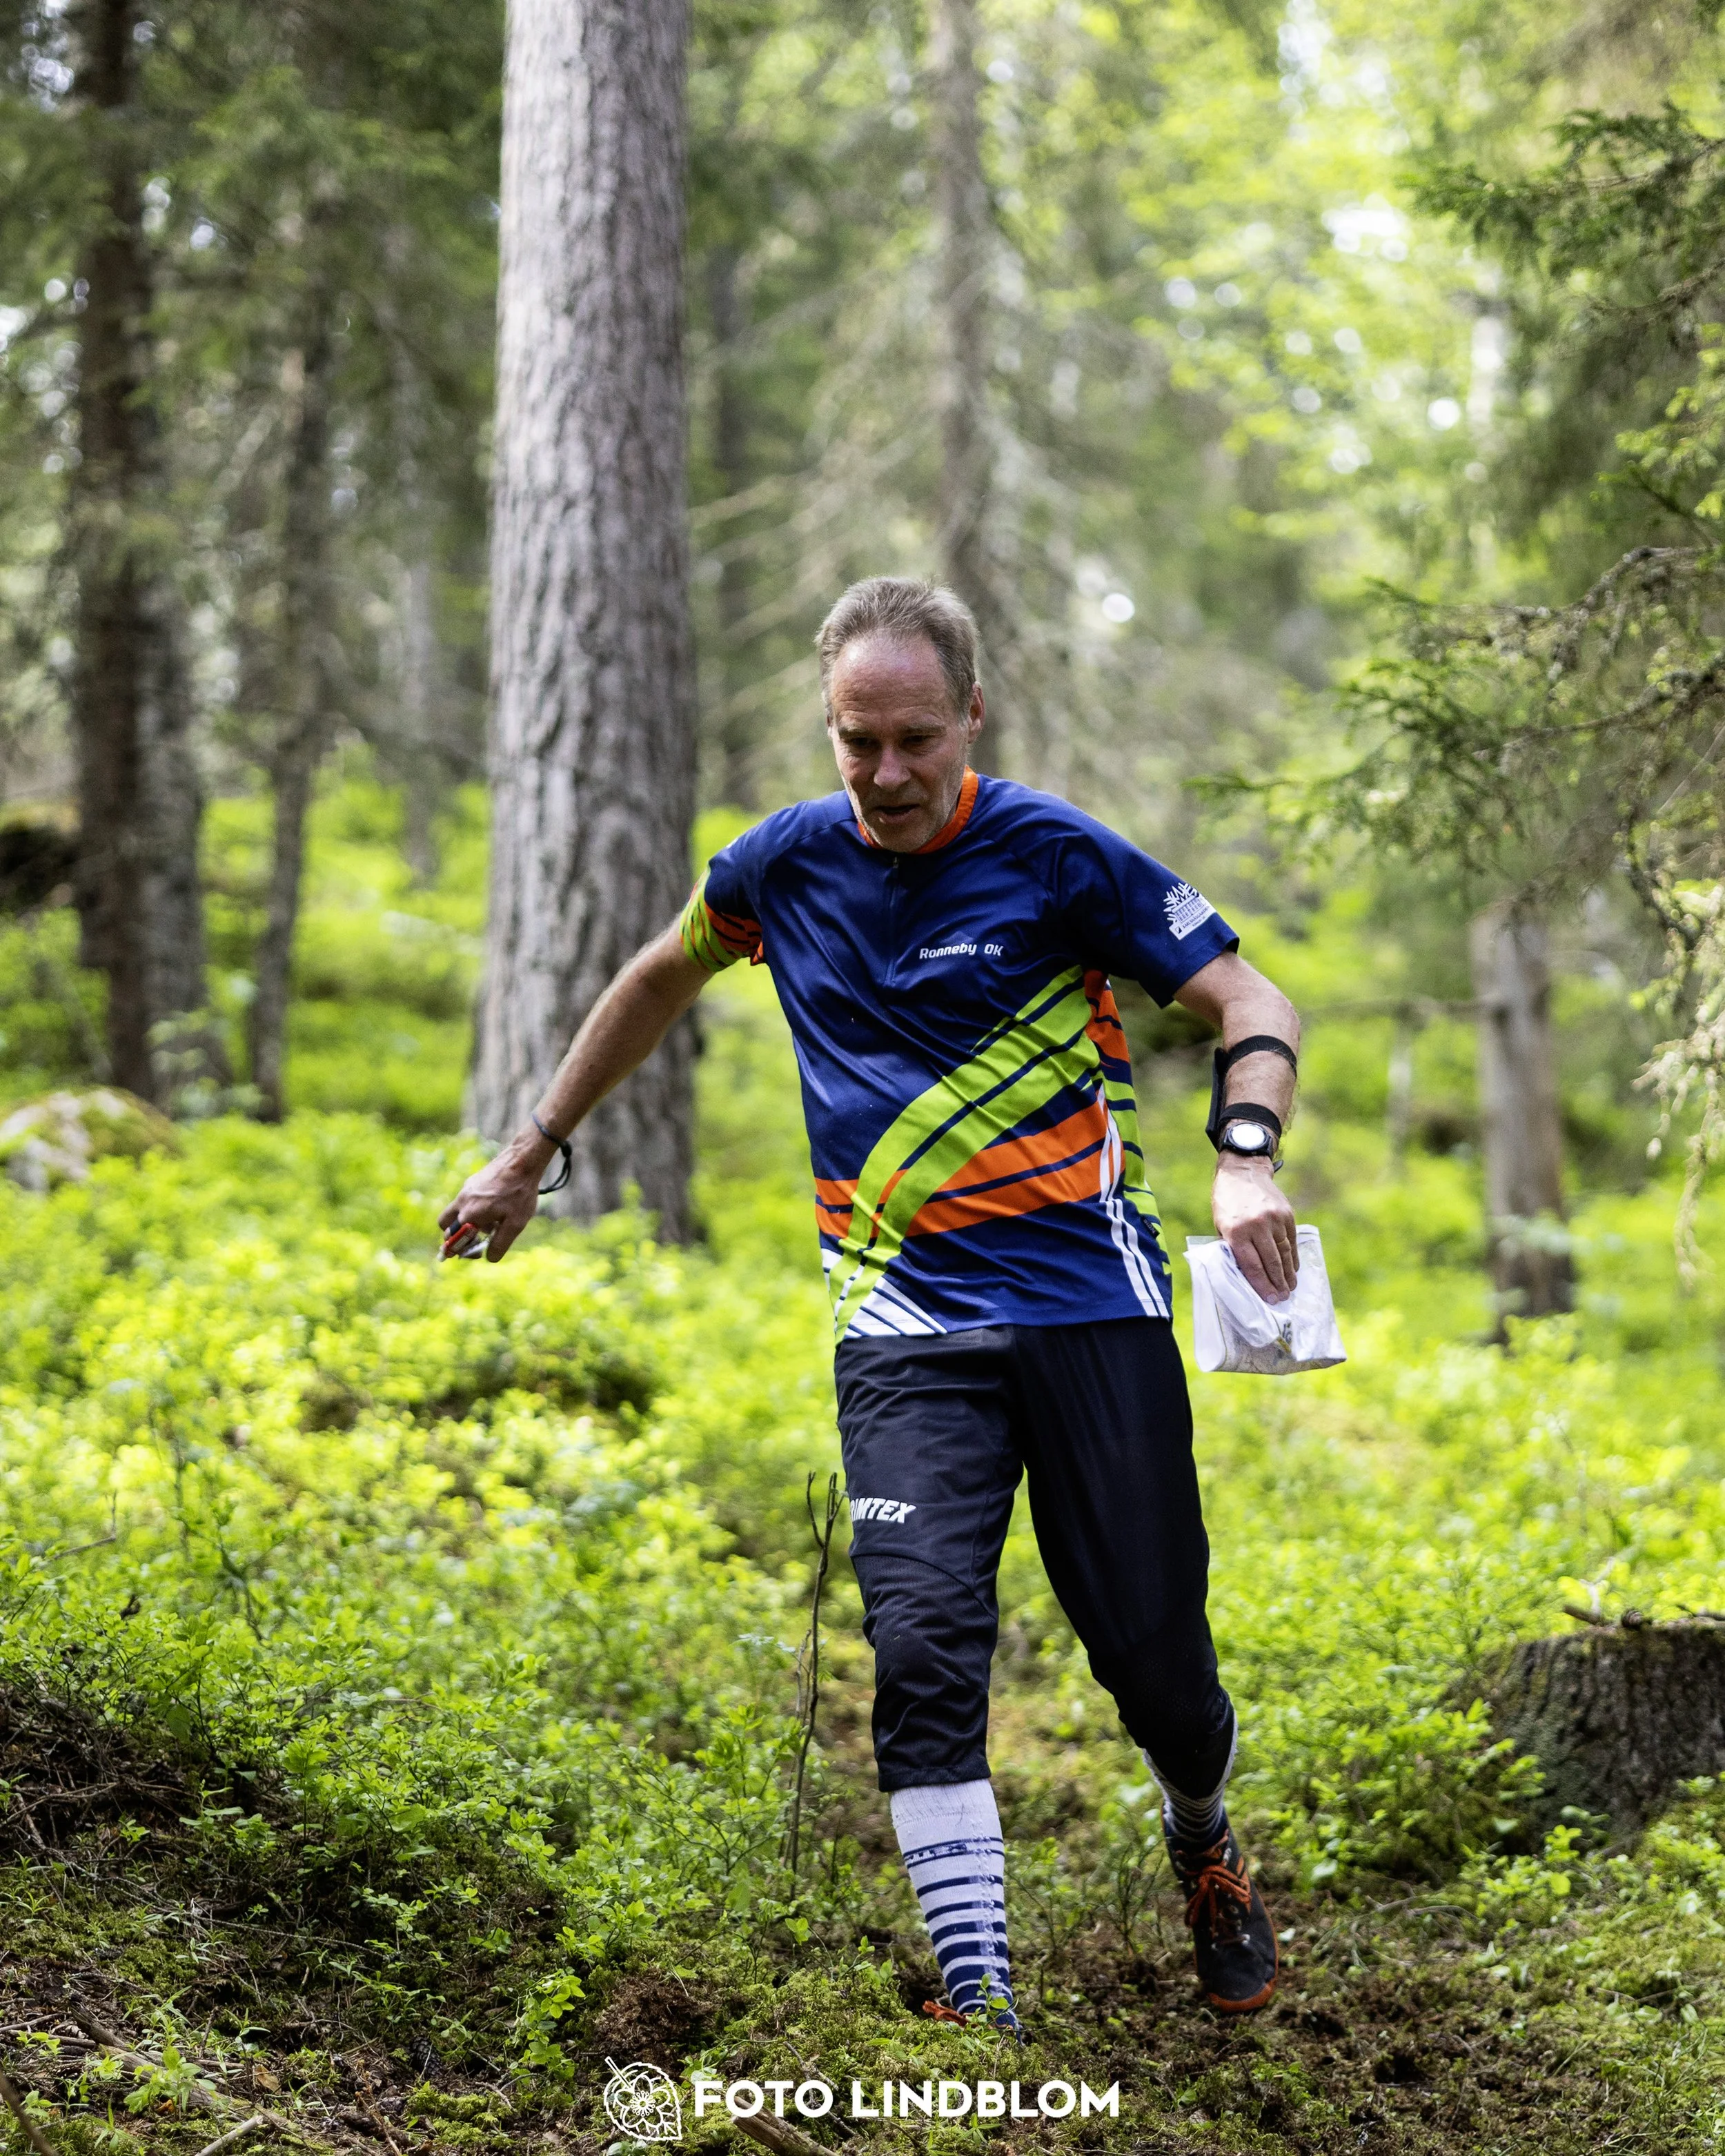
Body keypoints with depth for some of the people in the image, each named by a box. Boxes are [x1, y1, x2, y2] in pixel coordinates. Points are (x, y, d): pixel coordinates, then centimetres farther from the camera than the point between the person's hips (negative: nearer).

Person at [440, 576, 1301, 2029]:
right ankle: (982, 2009, -12)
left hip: (1092, 1301, -2)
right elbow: (661, 981, 24)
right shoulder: (788, 863, 5)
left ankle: (1203, 1839, 36)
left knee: (1152, 1650, 0)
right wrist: (531, 1156, 28)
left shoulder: (1058, 855, -6)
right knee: (922, 1643, -16)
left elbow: (1253, 1005, -5)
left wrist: (1246, 1161, -24)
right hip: (905, 1323, 2)